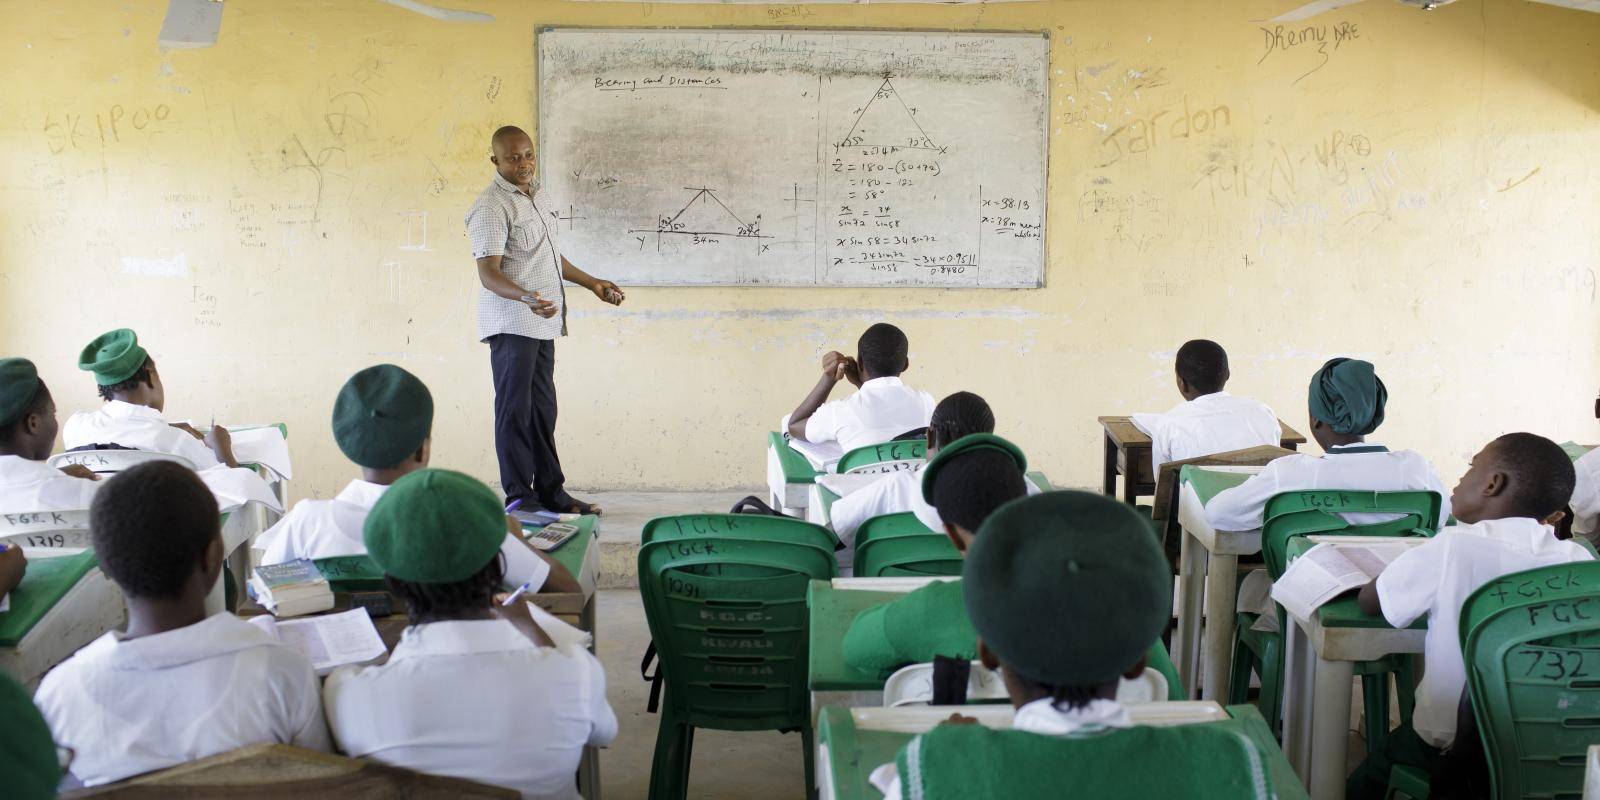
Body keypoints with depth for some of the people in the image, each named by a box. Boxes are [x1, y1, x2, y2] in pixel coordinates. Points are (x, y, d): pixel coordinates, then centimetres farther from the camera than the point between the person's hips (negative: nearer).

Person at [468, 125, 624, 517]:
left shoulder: (538, 197, 15)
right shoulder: (490, 208, -13)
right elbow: (488, 273, -21)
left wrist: (592, 283, 28)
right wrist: (526, 298, -37)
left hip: (543, 321, 8)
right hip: (511, 323, -8)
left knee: (543, 408, 12)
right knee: (515, 409, -5)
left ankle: (551, 492, 19)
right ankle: (518, 496, 0)